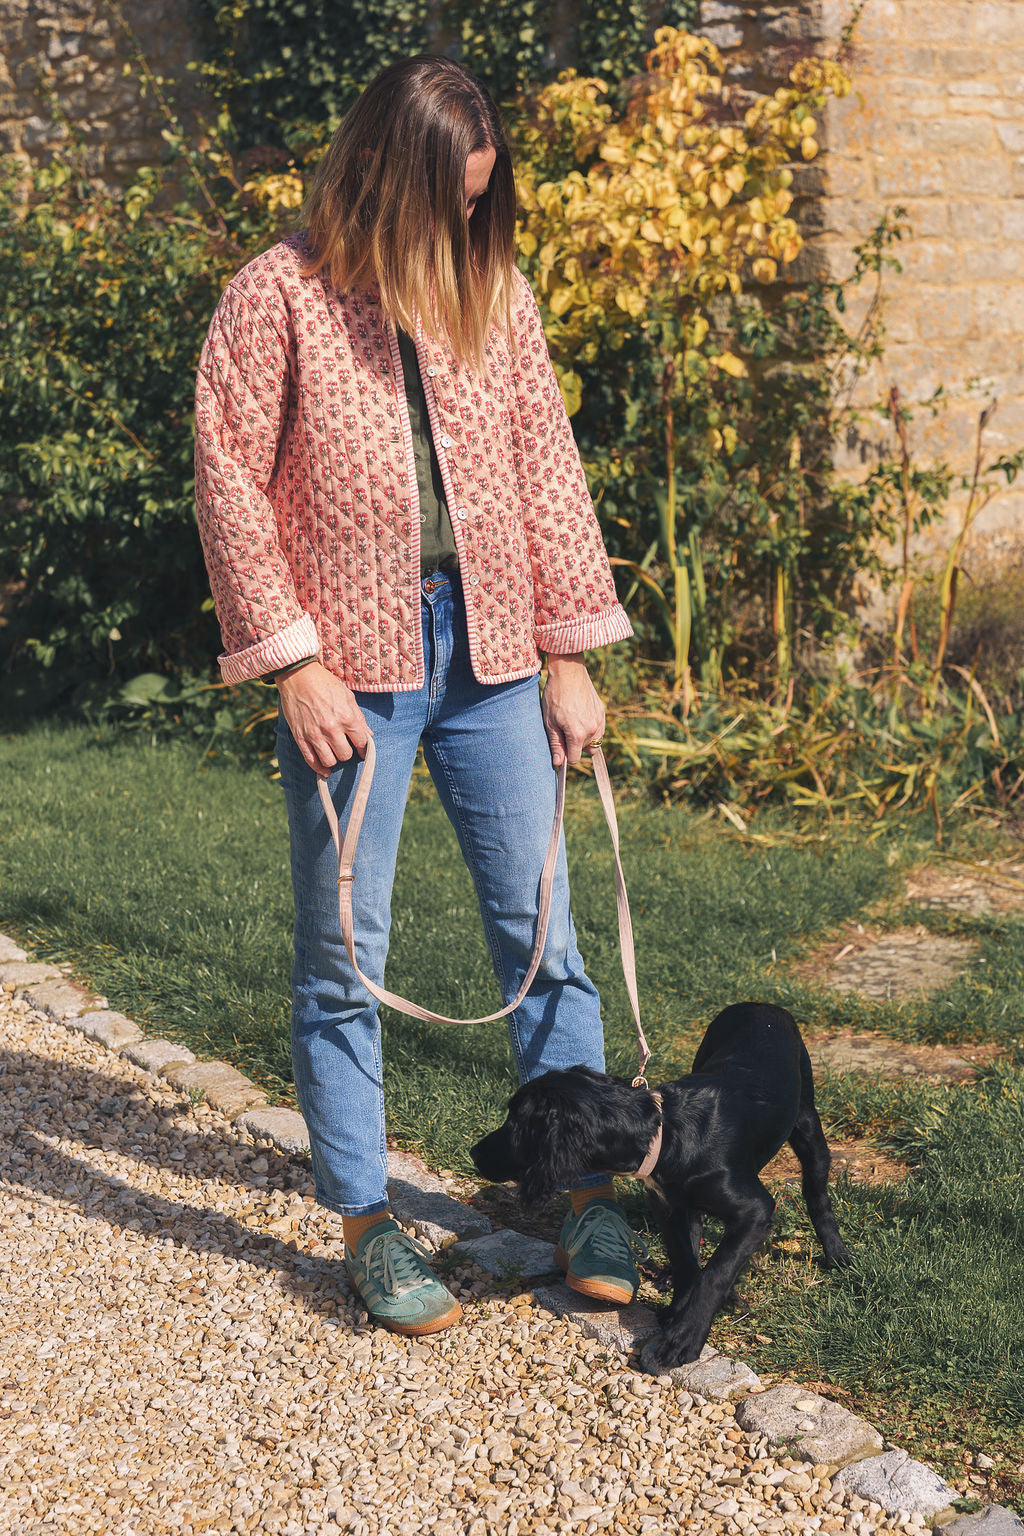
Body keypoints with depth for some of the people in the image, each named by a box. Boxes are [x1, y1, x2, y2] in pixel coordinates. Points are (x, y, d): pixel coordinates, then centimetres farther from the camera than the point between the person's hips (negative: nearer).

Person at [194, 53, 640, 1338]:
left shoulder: (493, 291, 8)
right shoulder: (279, 296, -3)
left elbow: (545, 465, 10)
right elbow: (229, 482, -5)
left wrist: (568, 655, 6)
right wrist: (296, 666, -11)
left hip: (488, 655, 4)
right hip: (351, 666, -3)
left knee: (541, 930, 7)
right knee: (344, 957, 3)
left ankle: (584, 1191, 20)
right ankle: (366, 1223, 16)